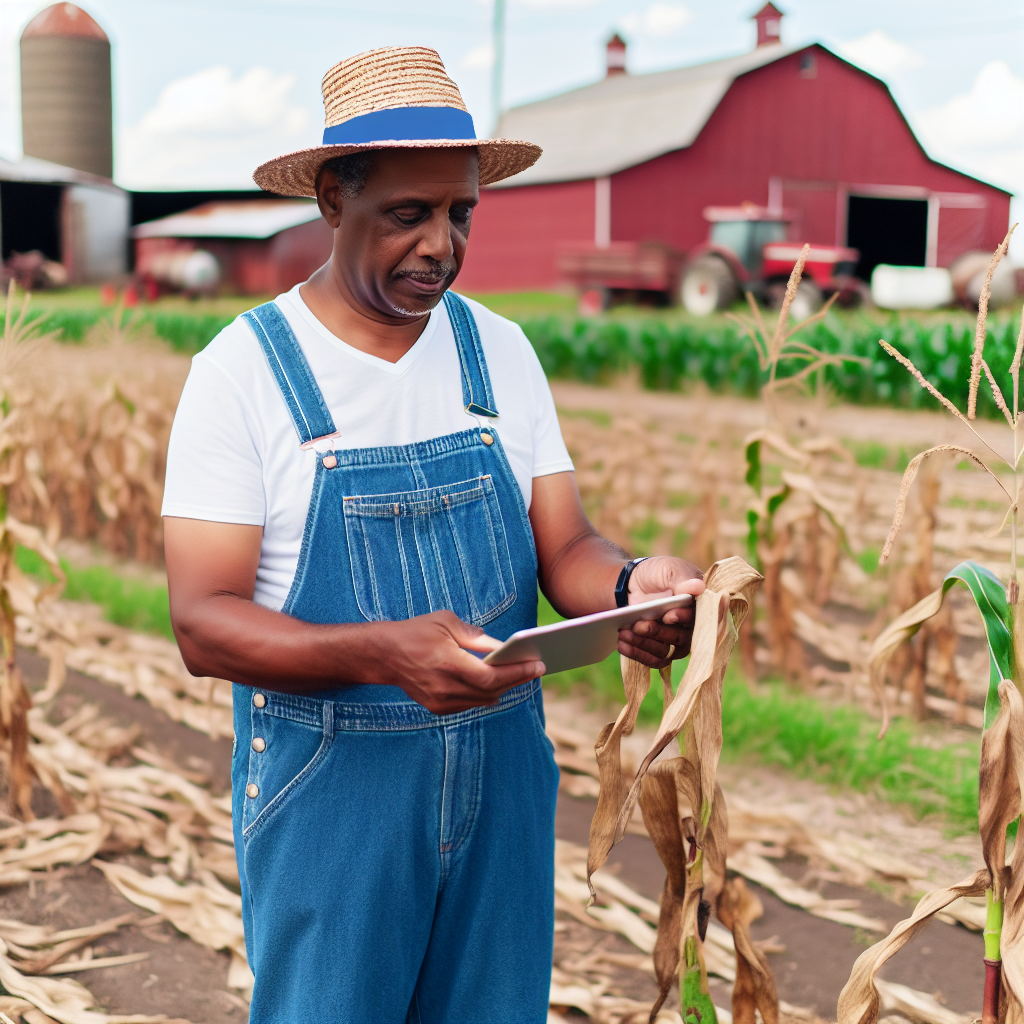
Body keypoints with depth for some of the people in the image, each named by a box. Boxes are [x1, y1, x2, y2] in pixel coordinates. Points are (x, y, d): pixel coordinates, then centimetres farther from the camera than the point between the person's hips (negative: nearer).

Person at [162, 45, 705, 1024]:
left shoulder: (501, 351, 3)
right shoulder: (243, 370, -11)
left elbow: (563, 550, 2)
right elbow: (203, 624, -16)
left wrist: (633, 584, -22)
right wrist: (387, 654, -33)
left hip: (501, 783, 4)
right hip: (328, 791, -4)